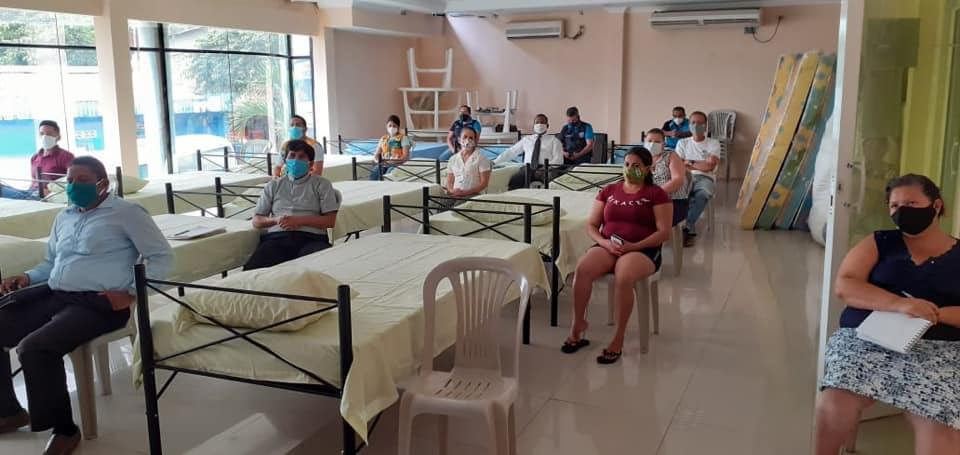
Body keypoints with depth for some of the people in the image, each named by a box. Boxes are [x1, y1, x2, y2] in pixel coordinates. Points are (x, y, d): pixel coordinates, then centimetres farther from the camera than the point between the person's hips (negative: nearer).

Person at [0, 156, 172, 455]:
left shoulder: (127, 213, -1)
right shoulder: (63, 217, 22)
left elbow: (162, 257, -5)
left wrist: (132, 293, -15)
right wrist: (27, 278, 10)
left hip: (97, 304, -8)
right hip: (53, 296, 8)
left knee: (34, 348, -29)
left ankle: (64, 429, -12)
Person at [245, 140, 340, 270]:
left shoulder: (321, 184, 16)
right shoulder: (273, 186, 24)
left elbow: (330, 220, 5)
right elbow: (256, 221, 21)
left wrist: (299, 220, -6)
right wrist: (276, 219, -1)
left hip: (311, 237, -2)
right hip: (276, 237, 2)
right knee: (252, 269, -30)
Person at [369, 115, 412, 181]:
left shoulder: (403, 138, 5)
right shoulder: (383, 139, 19)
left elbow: (406, 156, -6)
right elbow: (376, 155, 16)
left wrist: (393, 162, -21)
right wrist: (378, 161, -9)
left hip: (397, 164, -4)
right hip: (383, 164, 4)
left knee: (389, 173, -38)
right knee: (374, 173, -30)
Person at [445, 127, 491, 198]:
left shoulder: (481, 158, 3)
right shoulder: (453, 159, 17)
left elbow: (484, 183, -4)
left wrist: (465, 192, -14)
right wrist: (451, 190, -6)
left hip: (474, 195, -4)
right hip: (455, 195, 4)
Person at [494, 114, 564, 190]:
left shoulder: (553, 140, 15)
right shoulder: (526, 139, 24)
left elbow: (558, 159, 3)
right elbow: (510, 152, 25)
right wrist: (494, 162, 15)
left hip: (545, 169, -2)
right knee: (513, 181, -32)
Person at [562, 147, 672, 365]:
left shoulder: (657, 194, 3)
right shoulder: (609, 190, 15)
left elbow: (664, 233, -4)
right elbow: (591, 226, 12)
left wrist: (633, 246, -17)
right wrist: (604, 242, -10)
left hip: (643, 249, -3)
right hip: (608, 247, 3)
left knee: (623, 278, -37)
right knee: (582, 268, -30)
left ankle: (618, 340, -23)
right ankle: (578, 325, -16)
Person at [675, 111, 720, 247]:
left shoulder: (713, 143, 12)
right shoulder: (682, 143, 19)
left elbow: (710, 166, -3)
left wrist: (689, 163, 3)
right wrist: (700, 166, -7)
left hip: (705, 178, -1)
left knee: (702, 194, -39)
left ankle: (687, 228, -43)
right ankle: (690, 230, -41)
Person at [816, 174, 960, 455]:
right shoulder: (880, 243, 15)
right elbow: (844, 286, 1)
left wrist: (936, 313, -13)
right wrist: (899, 304, -14)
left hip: (936, 348, 0)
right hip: (865, 337, 0)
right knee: (835, 403, -29)